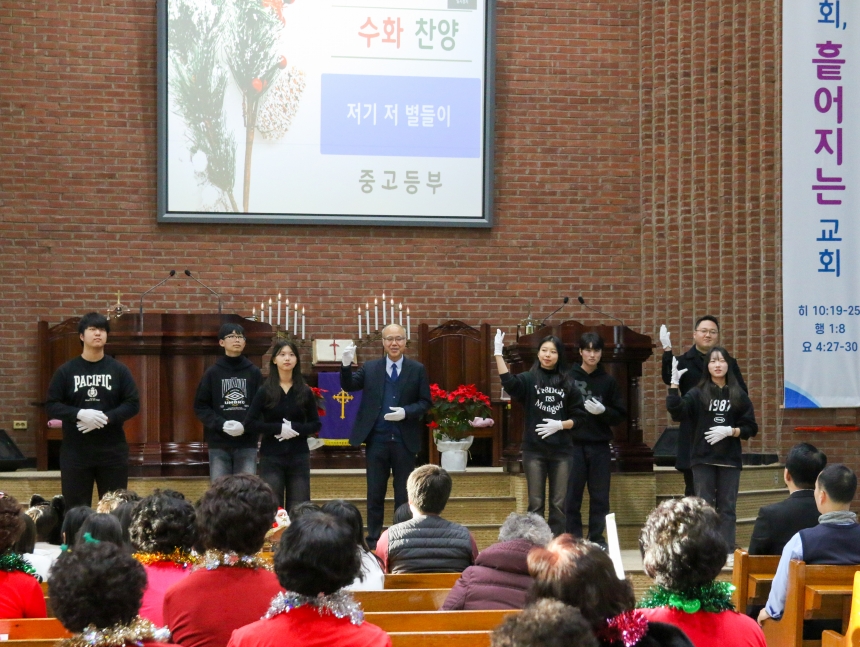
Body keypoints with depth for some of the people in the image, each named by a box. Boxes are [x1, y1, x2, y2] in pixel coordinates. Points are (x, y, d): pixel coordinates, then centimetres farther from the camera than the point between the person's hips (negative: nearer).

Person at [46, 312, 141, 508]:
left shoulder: (119, 370, 5)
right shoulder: (66, 371, 3)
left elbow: (133, 404, 0)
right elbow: (52, 406, -1)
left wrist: (106, 418, -16)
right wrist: (79, 414, -18)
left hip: (112, 451, 1)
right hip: (75, 451, -1)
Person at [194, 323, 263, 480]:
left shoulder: (254, 373, 5)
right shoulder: (212, 373, 4)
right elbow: (200, 406, 2)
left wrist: (246, 426, -15)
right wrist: (221, 424, -12)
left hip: (247, 444, 0)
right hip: (219, 444, 0)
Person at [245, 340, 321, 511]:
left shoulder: (305, 392, 5)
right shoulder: (264, 391, 0)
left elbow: (316, 424, 6)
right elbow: (250, 424, -5)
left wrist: (295, 428, -13)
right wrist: (278, 428, -16)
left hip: (299, 457, 2)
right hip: (271, 457, -2)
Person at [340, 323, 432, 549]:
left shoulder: (417, 370, 2)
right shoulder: (370, 368, 7)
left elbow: (425, 403, 1)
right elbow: (348, 386, -1)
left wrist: (406, 412, -16)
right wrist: (346, 365, -19)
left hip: (404, 441, -1)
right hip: (377, 439, 1)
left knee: (404, 496, 6)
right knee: (375, 495, 6)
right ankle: (373, 542, 13)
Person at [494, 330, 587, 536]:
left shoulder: (568, 383, 6)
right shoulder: (529, 380, 1)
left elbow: (580, 417, 7)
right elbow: (508, 382, -21)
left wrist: (560, 425, -11)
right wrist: (498, 354, -29)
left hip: (562, 450, 1)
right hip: (534, 449, -1)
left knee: (559, 504, 5)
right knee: (535, 504, 3)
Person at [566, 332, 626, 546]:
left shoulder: (608, 381, 8)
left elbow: (621, 415, 7)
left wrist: (603, 411, -10)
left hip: (600, 446, 2)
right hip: (573, 445, -2)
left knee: (600, 496, 5)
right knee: (572, 496, 1)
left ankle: (597, 540, 13)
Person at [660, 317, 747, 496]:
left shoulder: (729, 363, 11)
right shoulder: (684, 362, 6)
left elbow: (742, 393, 3)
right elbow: (668, 379, -14)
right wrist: (667, 351, -26)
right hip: (693, 437, -1)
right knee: (694, 494, 2)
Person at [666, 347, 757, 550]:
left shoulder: (739, 396, 5)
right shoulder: (697, 394, 2)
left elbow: (750, 428, 5)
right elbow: (676, 411, -14)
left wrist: (730, 431, -12)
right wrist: (674, 384, -23)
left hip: (730, 459, 1)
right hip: (703, 459, -1)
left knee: (727, 507, 3)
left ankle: (728, 550, 5)